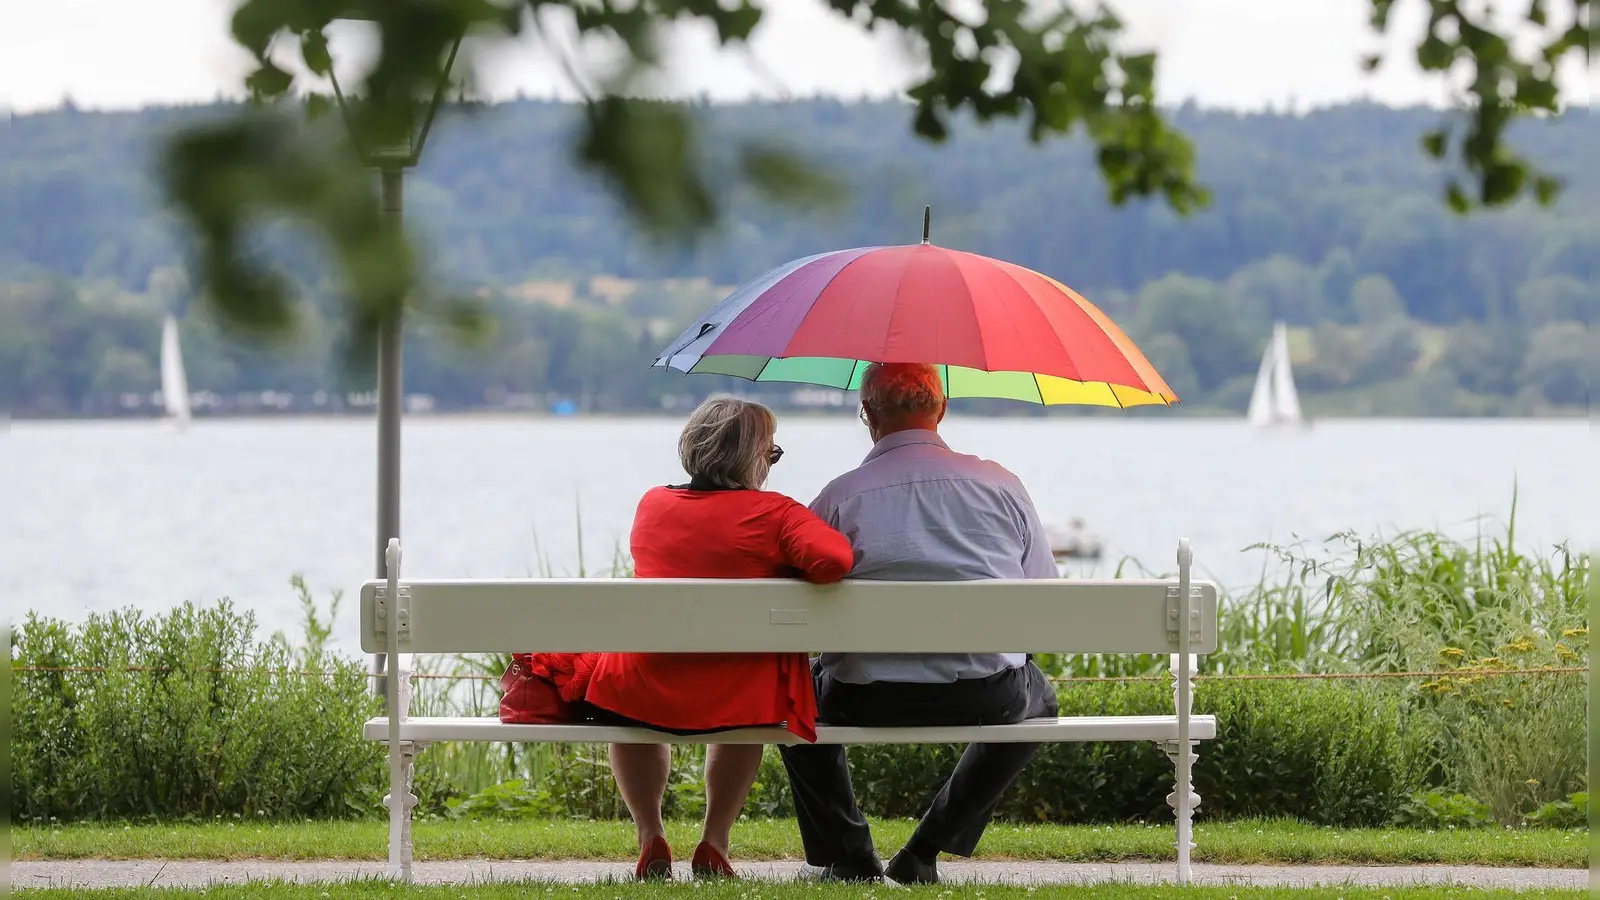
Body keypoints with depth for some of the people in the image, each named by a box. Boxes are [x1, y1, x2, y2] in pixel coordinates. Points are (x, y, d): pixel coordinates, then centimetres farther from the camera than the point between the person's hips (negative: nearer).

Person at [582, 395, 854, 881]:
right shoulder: (774, 512, -9)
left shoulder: (652, 505, 4)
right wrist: (789, 574, -2)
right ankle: (715, 843, 31)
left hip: (644, 695, 2)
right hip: (736, 697, -1)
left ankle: (650, 838, 33)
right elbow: (834, 559, -24)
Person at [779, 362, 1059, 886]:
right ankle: (925, 853, 24)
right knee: (1037, 697, 35)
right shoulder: (1000, 484, 5)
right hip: (987, 698, 1)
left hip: (867, 700, -1)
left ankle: (847, 856, 26)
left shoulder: (838, 498, -1)